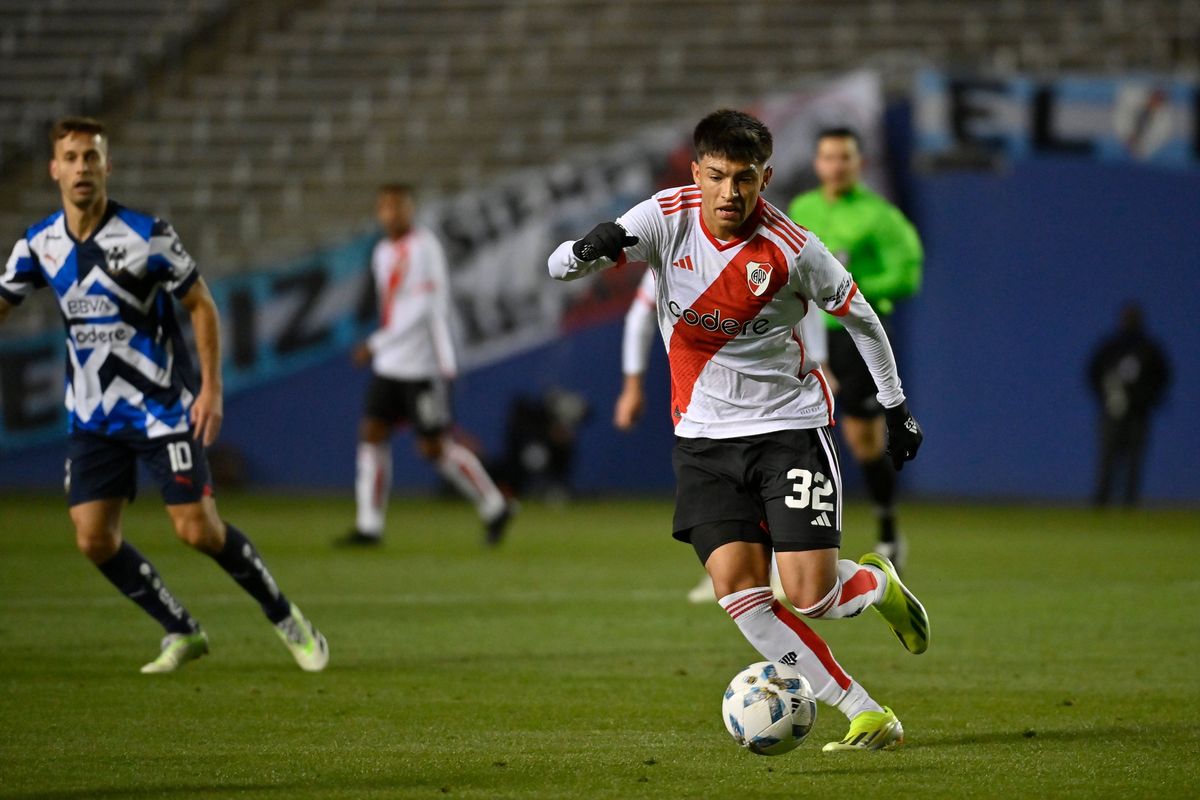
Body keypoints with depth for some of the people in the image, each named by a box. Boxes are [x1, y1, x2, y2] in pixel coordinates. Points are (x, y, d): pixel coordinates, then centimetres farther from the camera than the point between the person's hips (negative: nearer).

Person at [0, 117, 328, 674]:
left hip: (163, 409, -4)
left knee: (198, 529, -11)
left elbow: (201, 305, -6)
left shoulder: (147, 235, -13)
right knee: (94, 540, -5)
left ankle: (287, 620, 11)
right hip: (93, 415, 4)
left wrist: (212, 389, -12)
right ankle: (182, 633, 14)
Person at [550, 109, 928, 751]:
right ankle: (866, 718, -7)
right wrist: (589, 249, -36)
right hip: (704, 434, 3)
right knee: (737, 589, -14)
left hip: (789, 424, -3)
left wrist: (894, 405, 9)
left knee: (809, 594, -13)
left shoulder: (791, 250, -15)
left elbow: (859, 316, 2)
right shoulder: (667, 218, -10)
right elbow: (558, 267, -12)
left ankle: (876, 584, 26)